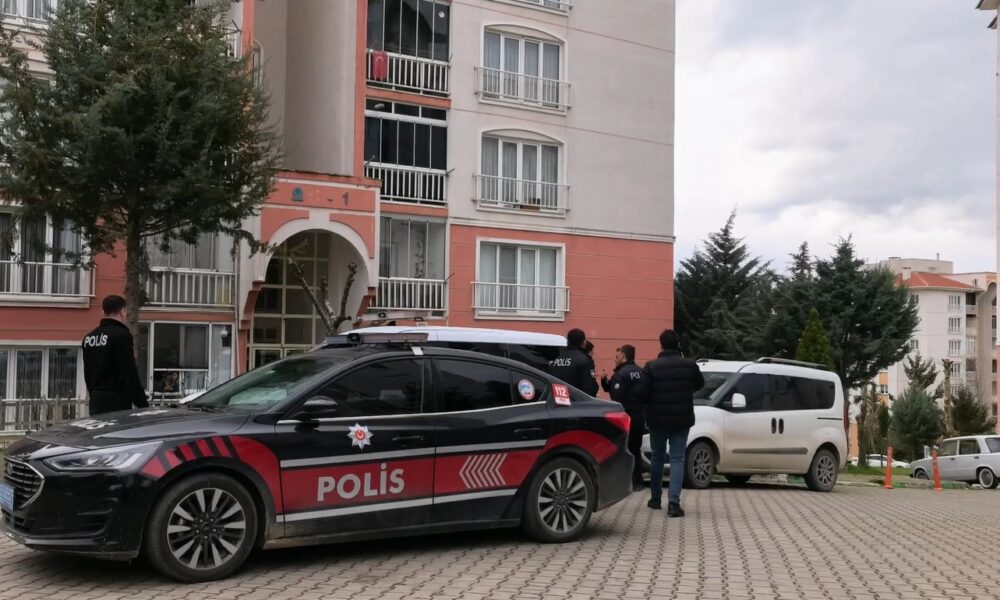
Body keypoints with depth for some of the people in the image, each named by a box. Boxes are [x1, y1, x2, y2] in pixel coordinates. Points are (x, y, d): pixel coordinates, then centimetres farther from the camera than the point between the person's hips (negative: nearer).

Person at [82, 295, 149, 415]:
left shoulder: (88, 337, 14)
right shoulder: (121, 335, -12)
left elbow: (87, 374, 20)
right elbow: (130, 374, -16)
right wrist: (143, 405, -13)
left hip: (95, 401, 8)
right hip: (117, 403, -8)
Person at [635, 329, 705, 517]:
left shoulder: (651, 366, -11)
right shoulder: (689, 365, -6)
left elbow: (640, 393, -14)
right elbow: (699, 384, 12)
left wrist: (650, 403, 5)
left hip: (657, 420, 0)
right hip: (681, 420, 0)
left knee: (657, 458, 17)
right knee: (677, 460, 2)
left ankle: (655, 498, 27)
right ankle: (674, 502, -10)